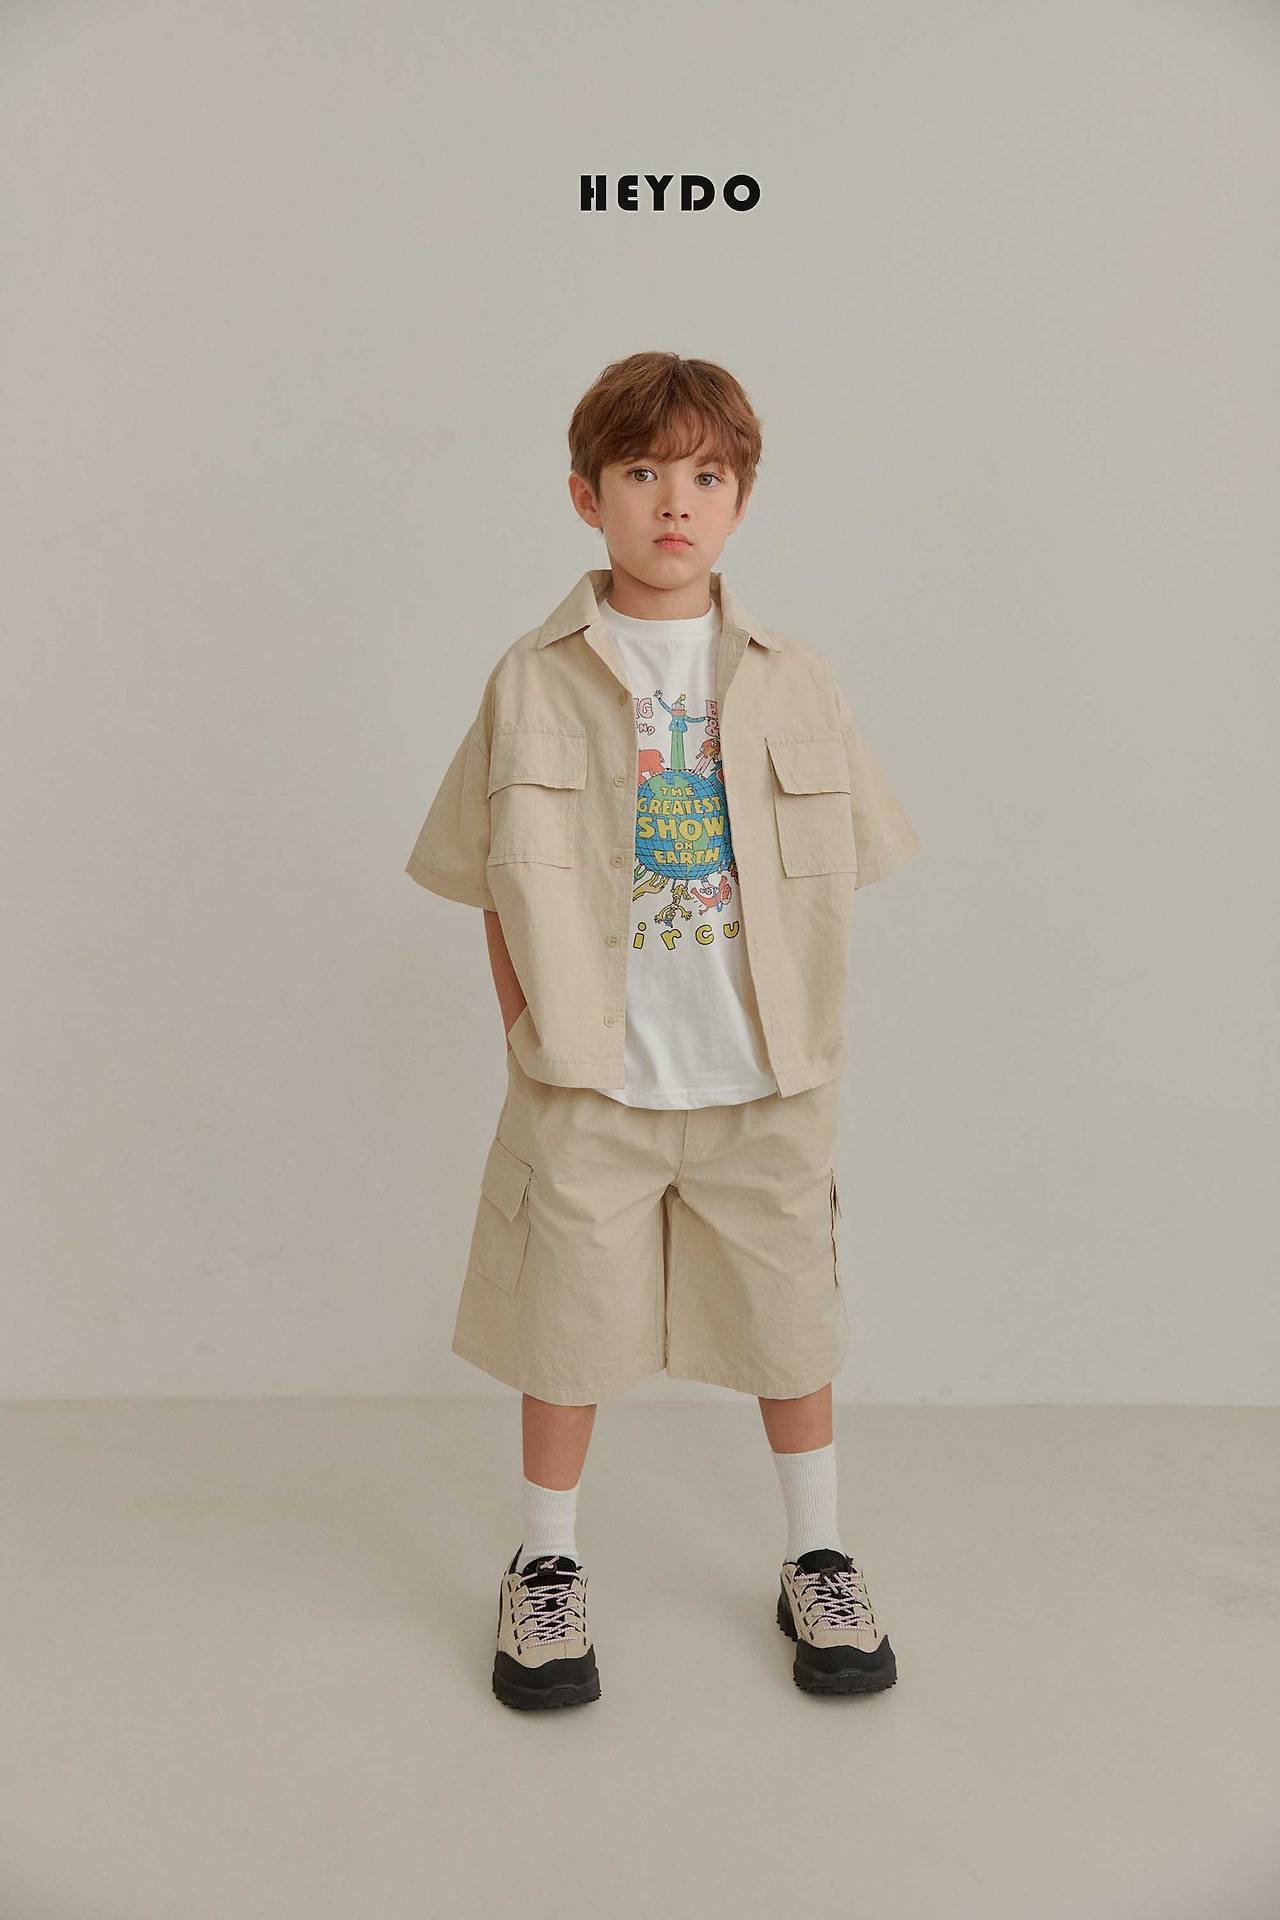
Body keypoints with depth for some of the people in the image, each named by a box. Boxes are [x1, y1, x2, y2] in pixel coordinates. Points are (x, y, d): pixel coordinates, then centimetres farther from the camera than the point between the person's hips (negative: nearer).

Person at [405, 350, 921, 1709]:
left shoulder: (792, 681, 2)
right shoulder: (533, 683, -3)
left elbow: (831, 876, 6)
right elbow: (501, 892, 1)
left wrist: (801, 1039, 0)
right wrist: (536, 1042, -3)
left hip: (766, 1085, 2)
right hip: (588, 1086, -1)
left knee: (790, 1319, 14)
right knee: (567, 1326, 10)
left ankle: (818, 1562, 36)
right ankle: (545, 1570, 34)